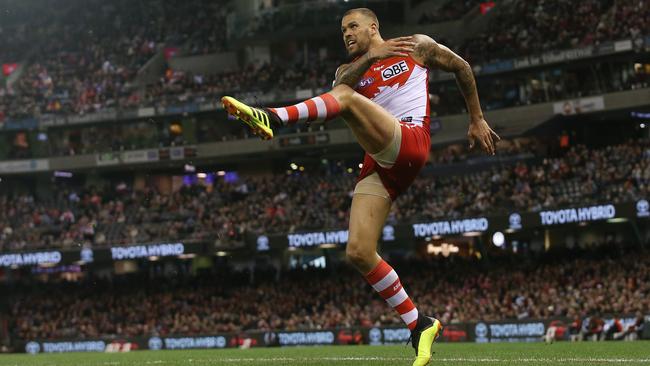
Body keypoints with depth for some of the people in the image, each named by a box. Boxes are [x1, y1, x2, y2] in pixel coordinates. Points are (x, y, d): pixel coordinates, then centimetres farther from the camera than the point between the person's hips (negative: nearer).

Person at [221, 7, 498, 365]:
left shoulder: (417, 46, 17)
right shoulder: (349, 69, 24)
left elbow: (462, 67, 28)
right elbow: (338, 86, 0)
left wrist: (477, 119, 27)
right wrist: (369, 58, -13)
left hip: (410, 143, -5)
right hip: (379, 164, 6)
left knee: (347, 97, -29)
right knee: (358, 252, -10)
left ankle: (271, 118, -48)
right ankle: (419, 325, 0)